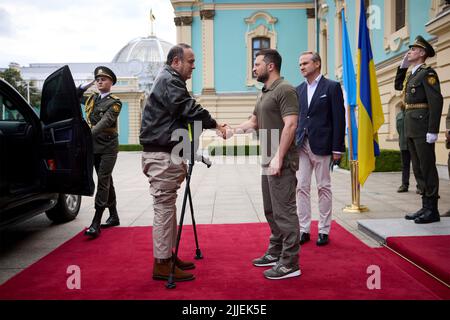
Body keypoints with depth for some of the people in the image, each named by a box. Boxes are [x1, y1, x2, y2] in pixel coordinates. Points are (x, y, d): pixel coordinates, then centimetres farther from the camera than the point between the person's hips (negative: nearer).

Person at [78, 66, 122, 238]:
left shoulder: (115, 102, -5)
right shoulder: (91, 99, 14)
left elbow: (105, 122, -19)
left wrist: (89, 133, -33)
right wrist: (86, 85, 10)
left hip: (108, 147, -6)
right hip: (94, 146, 6)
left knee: (103, 181, -10)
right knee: (107, 181, 12)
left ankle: (96, 224, -11)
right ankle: (114, 216, 23)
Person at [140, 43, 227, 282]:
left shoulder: (168, 79, 21)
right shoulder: (169, 81, -12)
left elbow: (183, 115, 21)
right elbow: (190, 110, -19)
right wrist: (214, 124, -7)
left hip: (166, 154, 11)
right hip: (162, 155, -11)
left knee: (167, 206, 15)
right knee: (164, 207, -6)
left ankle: (168, 255, 26)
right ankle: (162, 265, 3)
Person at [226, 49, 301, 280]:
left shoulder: (284, 90, -10)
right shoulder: (264, 94, 19)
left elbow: (290, 124, -19)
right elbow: (254, 122, 22)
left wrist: (278, 157, -23)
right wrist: (231, 131, 8)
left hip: (281, 162, -10)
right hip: (268, 162, 10)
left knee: (284, 211, -5)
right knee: (271, 210, 17)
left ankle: (290, 263, 4)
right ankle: (275, 253, 30)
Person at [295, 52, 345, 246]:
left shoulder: (332, 87, -2)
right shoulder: (299, 90, 13)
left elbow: (339, 119, -6)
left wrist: (337, 148, -10)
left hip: (321, 145, -4)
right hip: (301, 145, 5)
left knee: (323, 188, 4)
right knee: (302, 187, 4)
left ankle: (324, 231, 14)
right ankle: (304, 229, 13)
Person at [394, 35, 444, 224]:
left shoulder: (427, 73, -10)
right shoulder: (411, 74, 15)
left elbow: (436, 102, -17)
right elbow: (398, 86, 32)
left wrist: (432, 130, -22)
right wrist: (402, 66, 18)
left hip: (422, 127, -9)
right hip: (411, 128, 9)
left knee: (427, 168, -3)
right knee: (418, 169, 12)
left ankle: (432, 210, 4)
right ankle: (426, 207, 20)